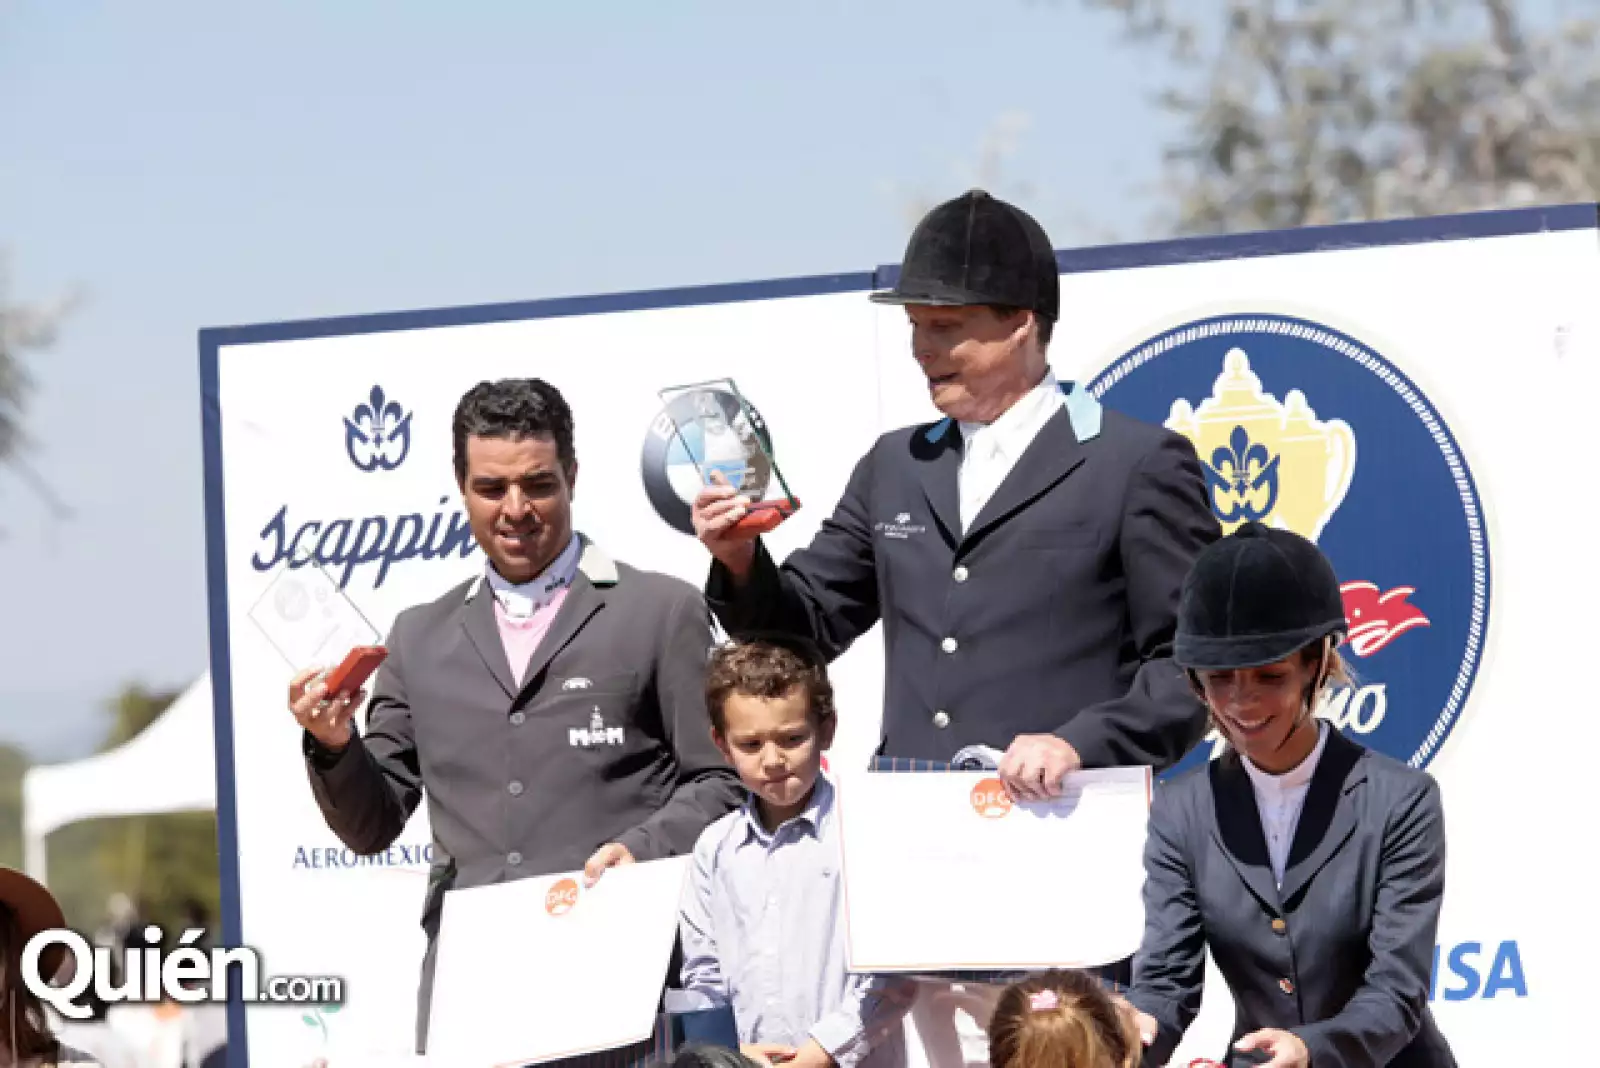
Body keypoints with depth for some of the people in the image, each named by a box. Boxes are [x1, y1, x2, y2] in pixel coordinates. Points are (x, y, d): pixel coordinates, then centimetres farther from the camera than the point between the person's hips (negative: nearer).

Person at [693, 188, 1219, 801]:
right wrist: (743, 562, 3)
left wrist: (1082, 745, -16)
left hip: (1063, 824, -5)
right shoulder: (895, 467, 18)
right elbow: (810, 626, 22)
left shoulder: (1140, 465, 1)